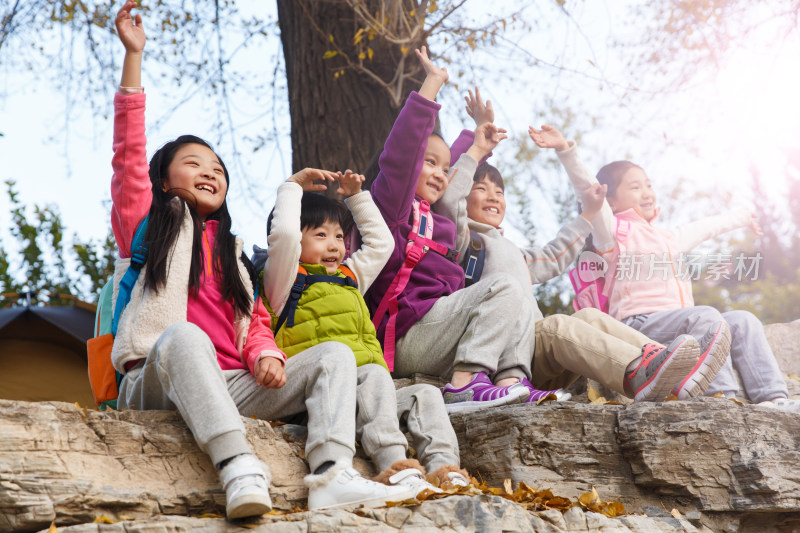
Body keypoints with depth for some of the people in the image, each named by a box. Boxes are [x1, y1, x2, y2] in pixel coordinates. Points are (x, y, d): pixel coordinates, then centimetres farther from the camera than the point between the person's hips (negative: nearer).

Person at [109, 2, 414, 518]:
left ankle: (331, 475, -39)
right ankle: (240, 469, -54)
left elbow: (257, 322, 19)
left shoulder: (231, 252, 30)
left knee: (334, 353, -14)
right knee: (184, 335, -37)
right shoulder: (147, 224, 17)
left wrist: (266, 355, -6)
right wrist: (133, 56, -2)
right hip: (156, 379, -4)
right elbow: (129, 153, 4)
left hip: (230, 384, 5)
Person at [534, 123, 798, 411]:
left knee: (743, 320, -8)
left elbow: (705, 227, 48)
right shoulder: (614, 231, 4)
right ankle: (721, 395, -37)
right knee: (704, 314, -30)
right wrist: (566, 151, -25)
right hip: (640, 322, -8)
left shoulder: (668, 238, 30)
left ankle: (773, 397, -18)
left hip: (679, 322, 8)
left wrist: (741, 216, 64)